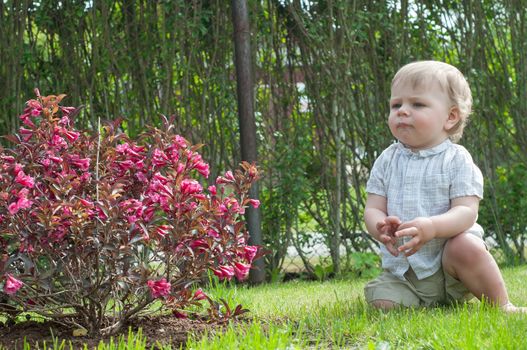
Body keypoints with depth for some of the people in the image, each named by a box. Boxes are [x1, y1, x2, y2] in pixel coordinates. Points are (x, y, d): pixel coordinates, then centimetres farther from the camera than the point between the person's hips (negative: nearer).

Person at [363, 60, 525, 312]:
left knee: (467, 246, -33)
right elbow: (373, 209, 1)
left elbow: (466, 211, -15)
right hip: (402, 272, 4)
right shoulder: (387, 160, 5)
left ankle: (502, 305, -13)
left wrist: (431, 227, -36)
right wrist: (380, 227, -25)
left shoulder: (457, 160, -5)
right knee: (382, 302, -20)